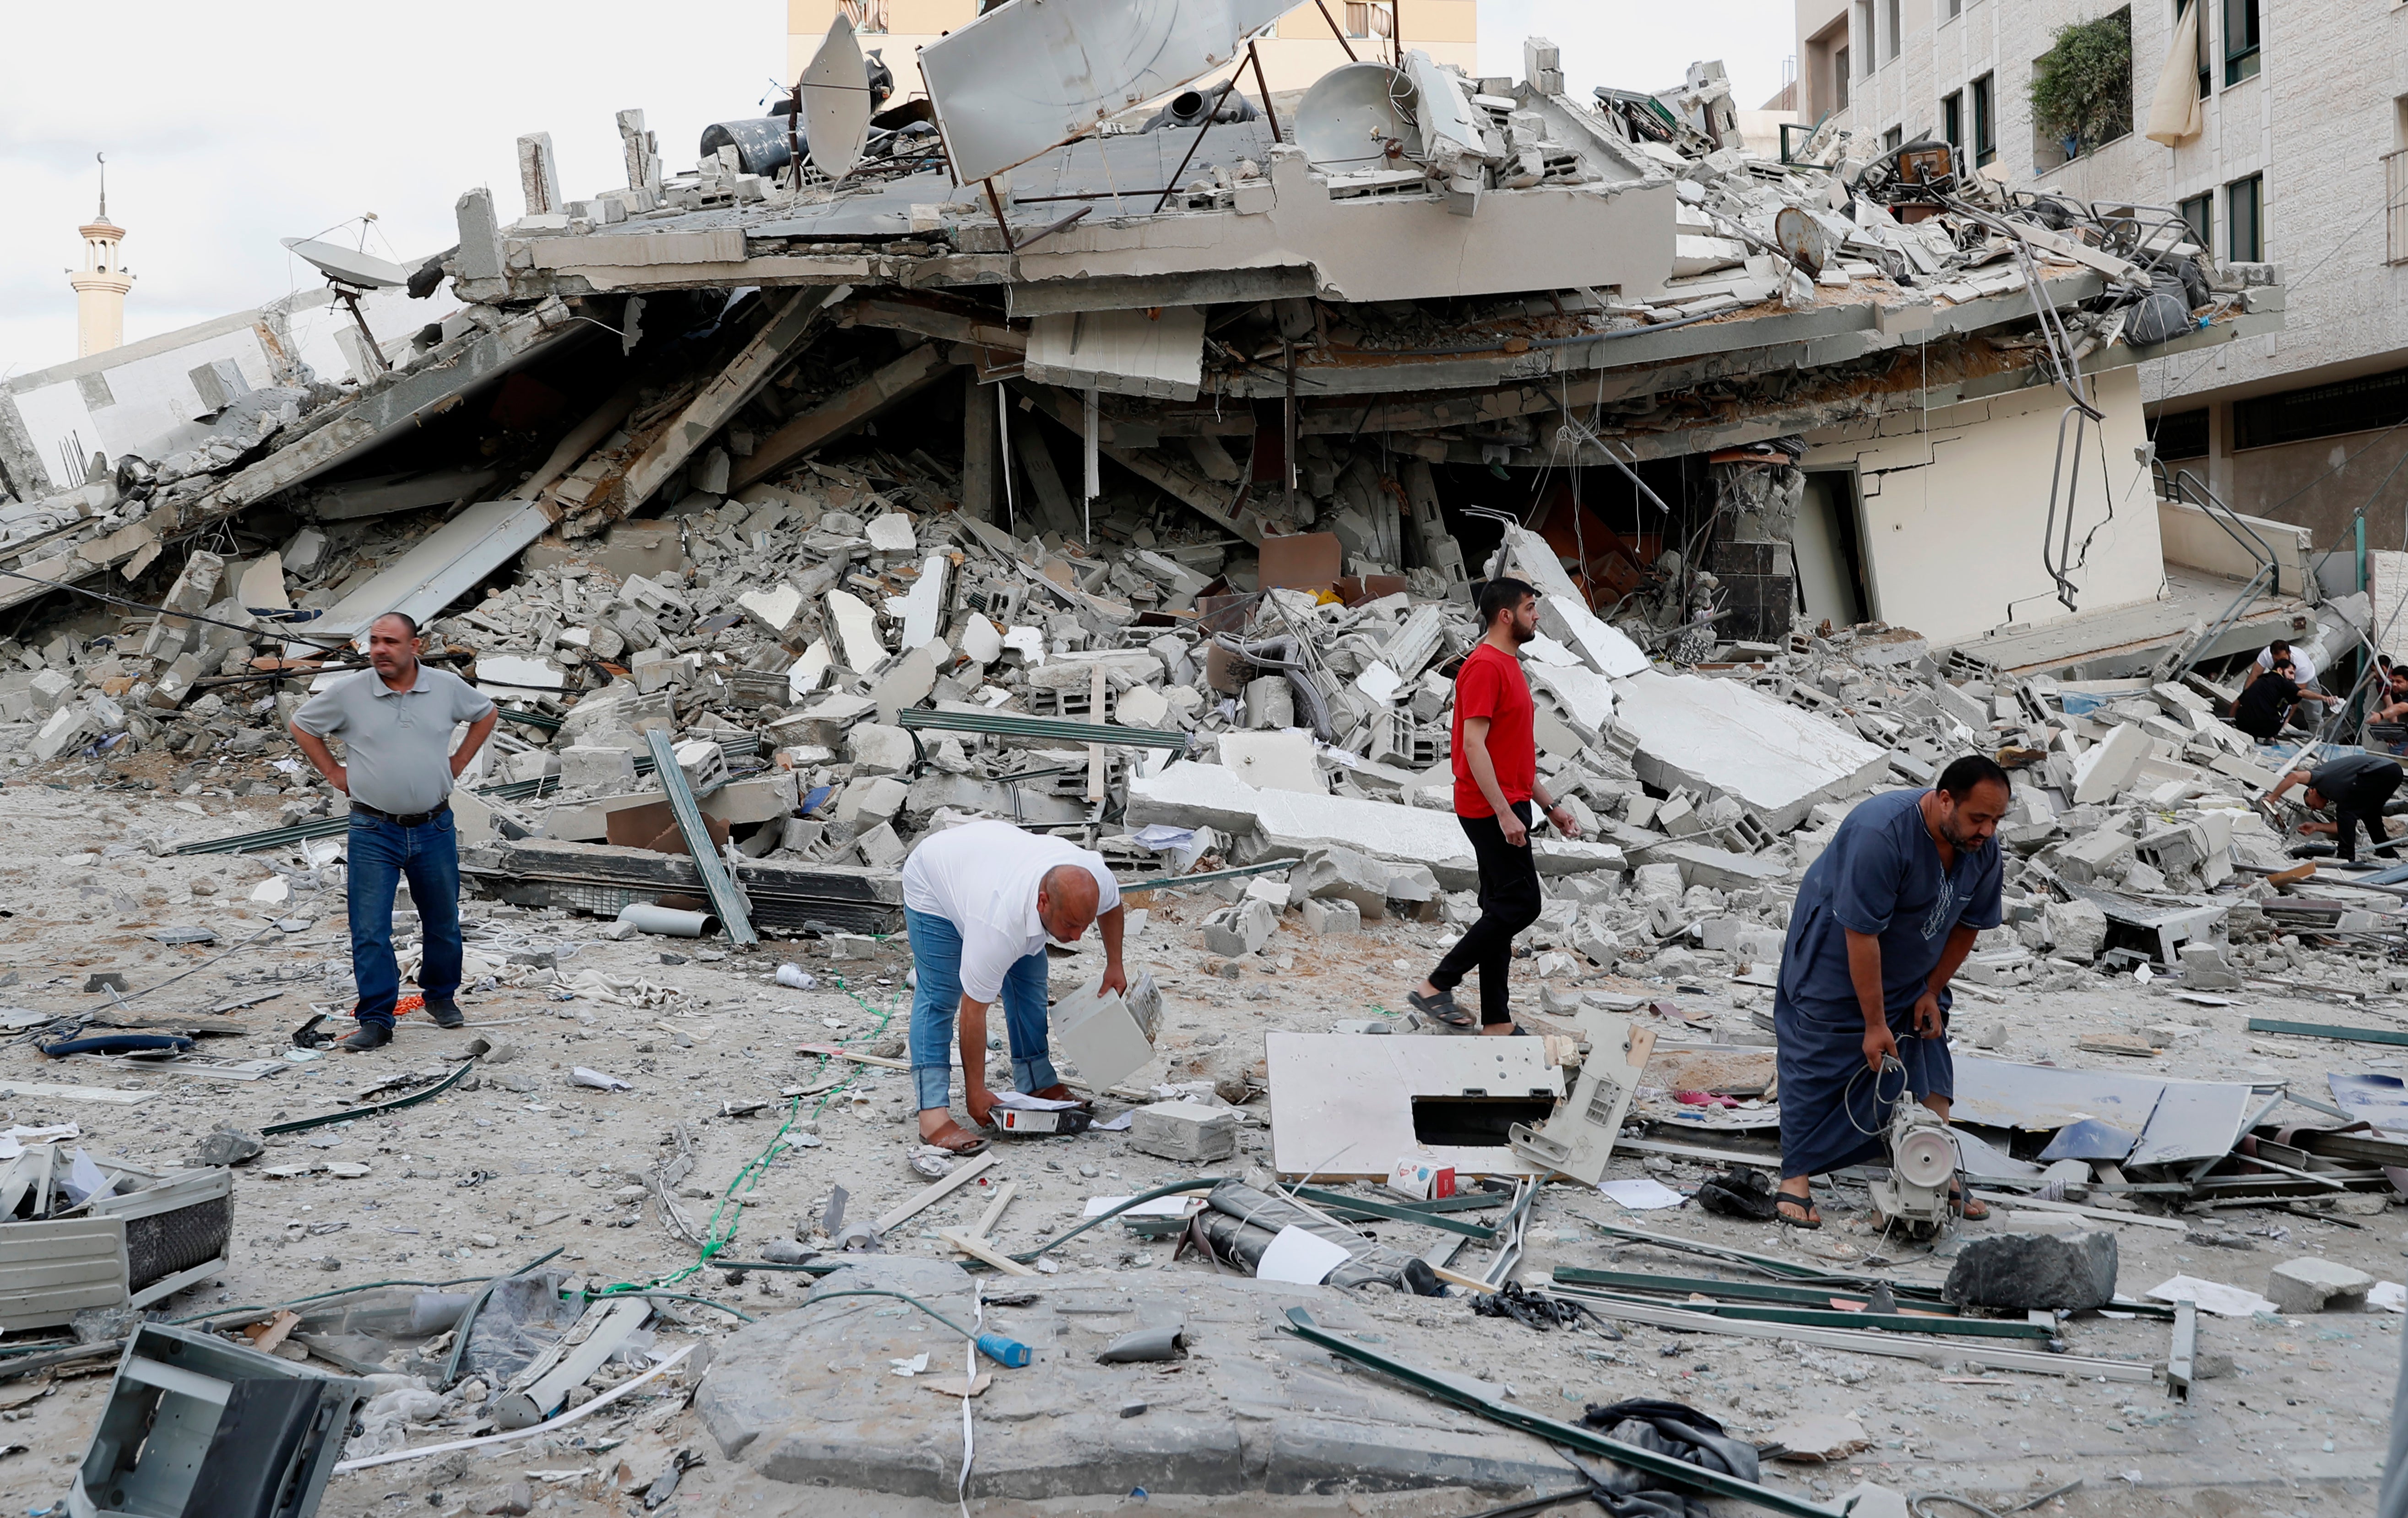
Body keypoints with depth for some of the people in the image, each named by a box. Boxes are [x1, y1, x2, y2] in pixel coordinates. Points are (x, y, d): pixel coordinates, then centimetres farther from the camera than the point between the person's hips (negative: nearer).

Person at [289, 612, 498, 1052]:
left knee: (443, 923, 14)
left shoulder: (447, 687, -1)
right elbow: (302, 726, 10)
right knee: (370, 930, -5)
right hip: (374, 833, -2)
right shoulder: (348, 692, -5)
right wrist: (335, 773, 4)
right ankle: (375, 1020, 2)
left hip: (434, 829, 2)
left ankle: (441, 996, 34)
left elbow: (485, 714, 18)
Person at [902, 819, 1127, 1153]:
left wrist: (1115, 965, 1)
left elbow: (1112, 904, -1)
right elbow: (974, 1011, -35)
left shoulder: (1094, 878, -30)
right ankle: (933, 1113, -20)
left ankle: (1039, 1086, 14)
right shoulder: (1000, 925, -44)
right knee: (940, 994, -16)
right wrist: (976, 1092, -28)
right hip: (934, 881, -7)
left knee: (1029, 986, 3)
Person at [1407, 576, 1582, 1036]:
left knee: (1502, 910, 10)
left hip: (1507, 808, 10)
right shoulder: (1485, 667, -15)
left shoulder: (1508, 666, 17)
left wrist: (1550, 804, 20)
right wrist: (1505, 813, -25)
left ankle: (1497, 1024, 14)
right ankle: (1435, 988, -4)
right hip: (1492, 810, -10)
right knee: (1518, 905, -10)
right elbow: (1474, 746, -22)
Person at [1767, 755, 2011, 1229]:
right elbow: (1861, 934, -32)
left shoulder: (1983, 846, -13)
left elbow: (1967, 924, 3)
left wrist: (1932, 992, 1)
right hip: (1834, 956, -7)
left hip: (1911, 972, 7)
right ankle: (1795, 1180, 2)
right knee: (1818, 1067, -4)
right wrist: (1875, 1024, -28)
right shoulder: (1882, 833, -35)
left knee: (1930, 1066, 3)